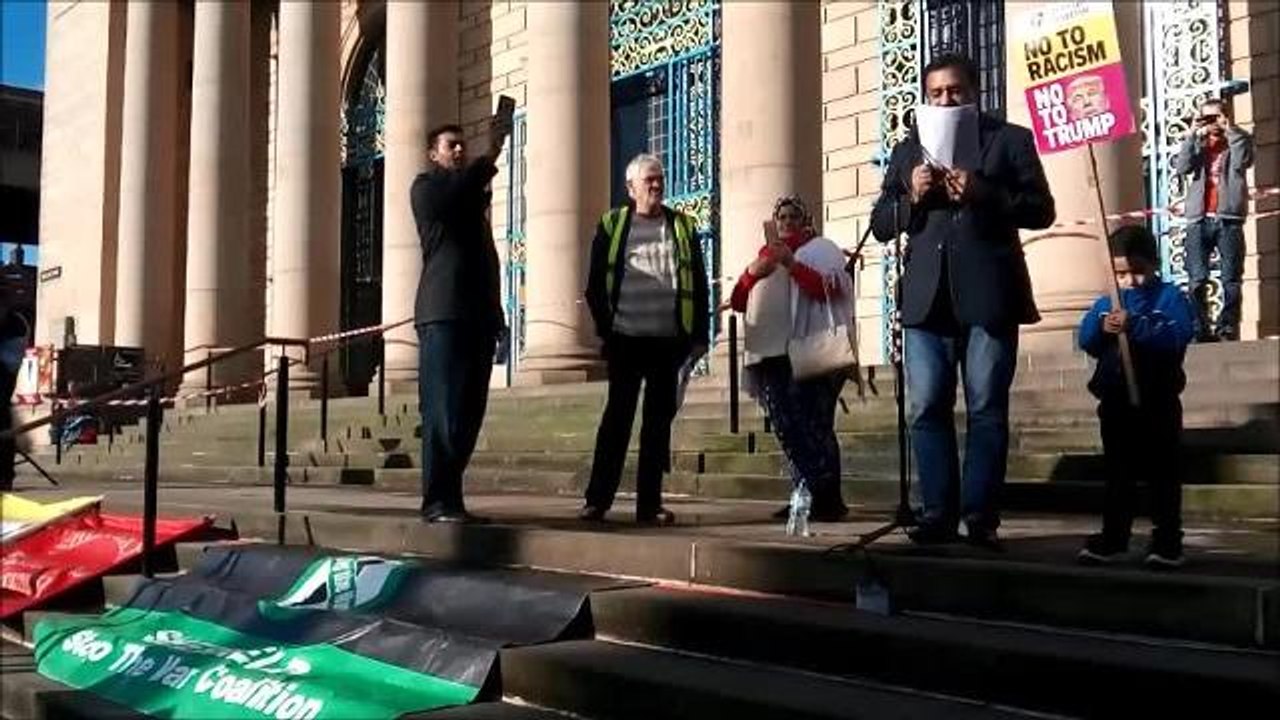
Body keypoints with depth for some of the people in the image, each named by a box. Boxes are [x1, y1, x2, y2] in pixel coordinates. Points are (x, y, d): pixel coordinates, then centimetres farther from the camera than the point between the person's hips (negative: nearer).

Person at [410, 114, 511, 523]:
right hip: (444, 315, -7)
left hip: (479, 315, 7)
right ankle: (438, 502, -9)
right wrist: (491, 154, -23)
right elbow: (451, 196, -18)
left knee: (469, 413, 5)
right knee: (443, 412, -10)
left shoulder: (472, 195, 27)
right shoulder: (425, 187, 7)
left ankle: (449, 496, 10)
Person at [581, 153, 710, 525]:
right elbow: (596, 283, 5)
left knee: (659, 420, 5)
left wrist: (699, 336, 4)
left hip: (669, 341, 2)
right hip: (626, 339, -2)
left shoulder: (683, 226, 11)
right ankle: (597, 499, 6)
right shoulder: (612, 225, 6)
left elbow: (699, 284, 10)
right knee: (618, 416, 0)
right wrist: (604, 330, -2)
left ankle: (649, 503, 11)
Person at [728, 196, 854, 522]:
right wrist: (752, 272, -1)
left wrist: (792, 264, -15)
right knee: (787, 428, -1)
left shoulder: (821, 249, 12)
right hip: (770, 353, 5)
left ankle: (828, 498, -13)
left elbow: (830, 290, -7)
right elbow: (737, 302, 17)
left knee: (812, 426, -14)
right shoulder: (766, 254, 25)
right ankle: (806, 495, 3)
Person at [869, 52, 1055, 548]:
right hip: (927, 297, 3)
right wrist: (911, 196, -4)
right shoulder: (907, 151, 20)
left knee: (987, 410, -2)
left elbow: (1041, 209, 1)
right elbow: (880, 224, 15)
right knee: (926, 409, 0)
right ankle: (938, 513, 5)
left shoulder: (1011, 140, 11)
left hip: (988, 296, -3)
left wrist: (982, 193, -13)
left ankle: (980, 517, 2)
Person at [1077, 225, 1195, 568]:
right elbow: (1085, 340, -1)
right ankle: (1113, 536, 22)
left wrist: (1135, 326, -30)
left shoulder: (1170, 297, -3)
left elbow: (1179, 335, -18)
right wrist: (1102, 327, -23)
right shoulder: (1105, 304, 10)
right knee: (1117, 473, 13)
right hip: (1115, 402, 4)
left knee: (1162, 472, 3)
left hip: (1157, 402, -4)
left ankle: (1167, 539, 9)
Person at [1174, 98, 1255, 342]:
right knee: (1197, 280, -6)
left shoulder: (1238, 140, 13)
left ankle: (1228, 329, -4)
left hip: (1228, 219, -1)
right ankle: (1201, 329, -3)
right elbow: (1181, 168, -1)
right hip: (1199, 220, 1)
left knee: (1231, 279, -5)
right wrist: (1192, 134, -4)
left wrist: (1229, 130, -6)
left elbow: (1242, 161, -9)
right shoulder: (1197, 144, 18)